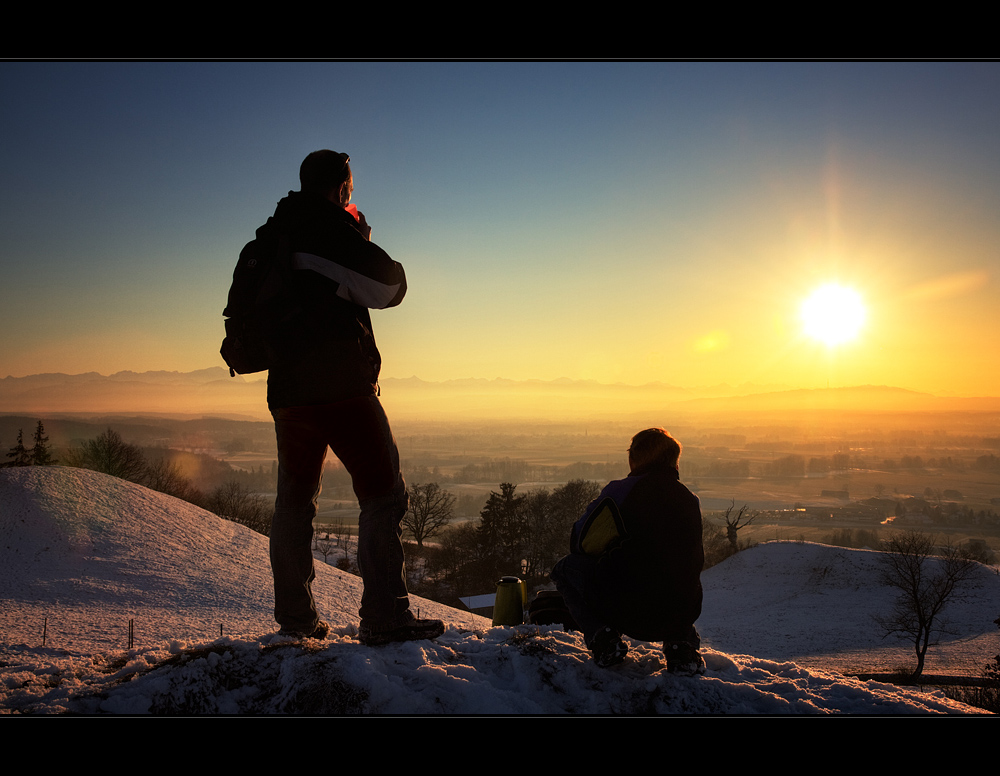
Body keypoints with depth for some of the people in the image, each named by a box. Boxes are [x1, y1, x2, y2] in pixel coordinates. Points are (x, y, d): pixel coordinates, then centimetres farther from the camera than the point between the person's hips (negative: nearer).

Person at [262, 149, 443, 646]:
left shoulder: (271, 234, 16)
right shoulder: (332, 228, -7)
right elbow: (388, 289, -6)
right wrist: (366, 244, 10)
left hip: (286, 386, 8)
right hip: (341, 385, -8)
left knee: (294, 499, 14)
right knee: (383, 494, -4)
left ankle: (294, 618, 18)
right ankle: (384, 618, -10)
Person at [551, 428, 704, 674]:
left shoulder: (620, 490, -2)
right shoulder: (690, 500, 10)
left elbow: (579, 542, 4)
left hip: (625, 612, -4)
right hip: (682, 614, 4)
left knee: (565, 568, 21)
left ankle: (602, 637, 2)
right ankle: (681, 644, 15)